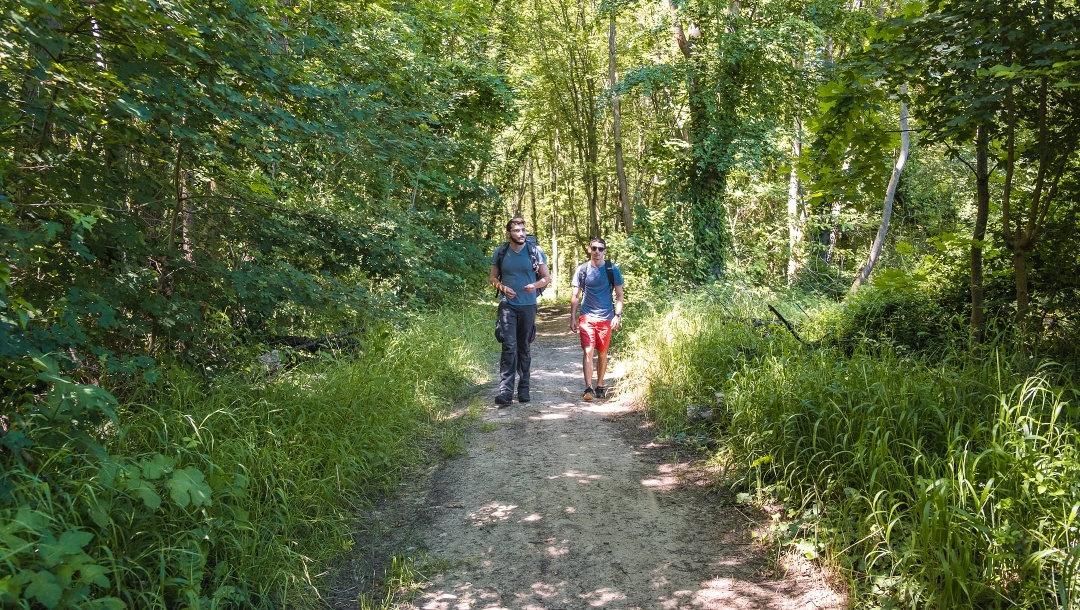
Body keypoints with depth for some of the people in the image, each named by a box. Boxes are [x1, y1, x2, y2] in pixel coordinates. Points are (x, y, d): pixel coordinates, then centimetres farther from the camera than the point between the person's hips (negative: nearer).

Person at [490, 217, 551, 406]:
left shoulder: (535, 251, 0)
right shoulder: (500, 252, 2)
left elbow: (547, 278, 5)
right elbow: (493, 278, 11)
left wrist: (535, 285, -16)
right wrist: (502, 287, -11)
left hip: (528, 306, 1)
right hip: (507, 306, -1)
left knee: (524, 348, 10)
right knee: (509, 347, -12)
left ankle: (523, 389, 21)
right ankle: (505, 392, -16)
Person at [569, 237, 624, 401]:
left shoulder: (613, 270, 2)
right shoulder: (582, 270, 3)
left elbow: (619, 295, 5)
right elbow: (575, 296, 7)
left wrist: (617, 315, -6)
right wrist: (573, 318, 1)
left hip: (606, 318, 1)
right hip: (587, 318, -1)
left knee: (602, 353, 9)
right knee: (588, 351, -11)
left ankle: (600, 386, 21)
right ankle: (588, 387, -10)